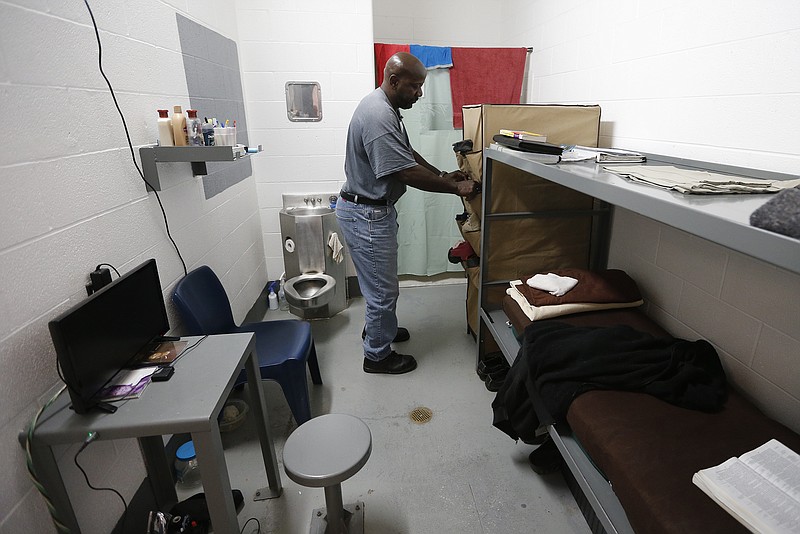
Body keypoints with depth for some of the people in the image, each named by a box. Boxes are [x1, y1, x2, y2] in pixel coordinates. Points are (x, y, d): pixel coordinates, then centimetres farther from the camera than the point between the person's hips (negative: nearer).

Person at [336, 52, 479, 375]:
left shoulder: (383, 107, 10)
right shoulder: (379, 116, -25)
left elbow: (408, 154, 16)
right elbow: (408, 172, -27)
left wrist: (443, 175, 7)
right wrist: (455, 187, -17)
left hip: (368, 208, 11)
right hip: (366, 215, -11)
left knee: (380, 282, 25)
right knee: (383, 288, 3)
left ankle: (376, 328, 45)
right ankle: (378, 355, 21)